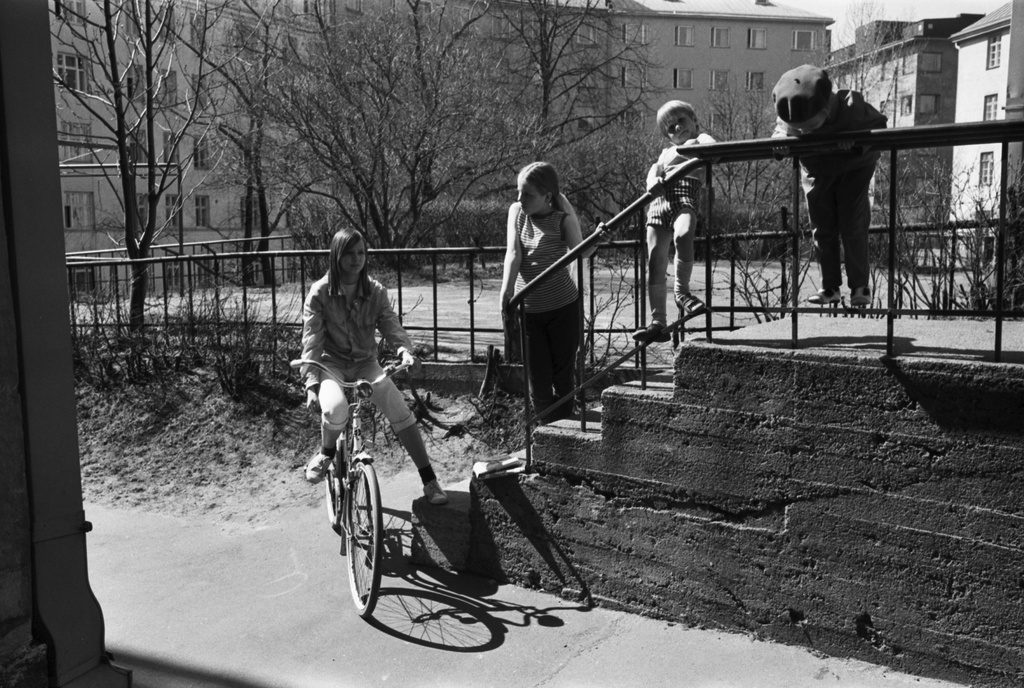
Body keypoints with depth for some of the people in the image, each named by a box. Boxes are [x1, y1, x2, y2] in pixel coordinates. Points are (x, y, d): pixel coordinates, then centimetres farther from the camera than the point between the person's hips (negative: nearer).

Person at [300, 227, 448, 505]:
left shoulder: (375, 291, -2)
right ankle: (326, 451, 2)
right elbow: (311, 342, -13)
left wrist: (405, 350, -32)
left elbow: (391, 325, -9)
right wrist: (311, 384, -24)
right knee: (335, 410, -34)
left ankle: (429, 480, -8)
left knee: (400, 409, -20)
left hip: (366, 364, 2)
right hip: (332, 364, -2)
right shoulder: (320, 292, -9)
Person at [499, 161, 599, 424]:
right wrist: (506, 290, -23)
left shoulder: (563, 219, -8)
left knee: (563, 374, 7)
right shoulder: (516, 211, 1)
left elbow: (580, 251, -23)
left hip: (563, 307, -3)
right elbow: (513, 253, -11)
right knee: (537, 378, 5)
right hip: (528, 310, 3)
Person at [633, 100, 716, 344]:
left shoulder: (701, 139, 20)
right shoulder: (667, 151, 32)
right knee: (655, 262, -3)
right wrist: (653, 181, -11)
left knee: (683, 235, -36)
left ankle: (681, 290, -17)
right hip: (659, 200, 4)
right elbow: (653, 170, 12)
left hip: (686, 196, -4)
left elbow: (712, 147, -4)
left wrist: (694, 145, -24)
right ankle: (658, 322, 2)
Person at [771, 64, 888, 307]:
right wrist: (781, 138, -29)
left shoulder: (851, 107, -31)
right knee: (821, 230, 1)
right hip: (817, 171, 3)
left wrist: (857, 141, -38)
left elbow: (880, 125, -19)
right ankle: (830, 287, 10)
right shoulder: (790, 118, -24)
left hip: (854, 167, -3)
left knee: (852, 227, -9)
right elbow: (779, 130, -4)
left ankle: (860, 286, 3)